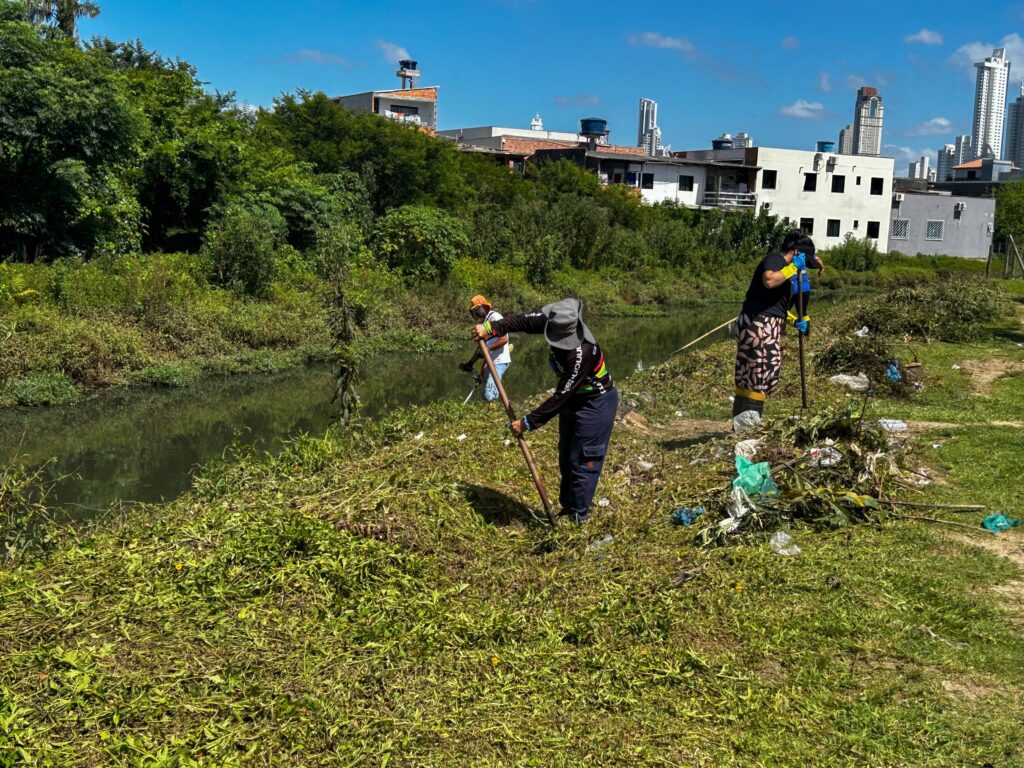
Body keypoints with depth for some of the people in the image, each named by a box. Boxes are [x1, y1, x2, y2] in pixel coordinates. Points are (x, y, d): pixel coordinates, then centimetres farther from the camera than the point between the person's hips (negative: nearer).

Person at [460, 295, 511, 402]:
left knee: (489, 395, -19)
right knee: (486, 394, 10)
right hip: (490, 362, 10)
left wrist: (487, 348, -24)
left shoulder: (495, 317, -9)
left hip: (499, 362, -10)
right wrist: (470, 362, 18)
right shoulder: (484, 322, 18)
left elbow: (504, 339, -20)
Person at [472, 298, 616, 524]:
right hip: (573, 399, 9)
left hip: (596, 404, -9)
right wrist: (491, 328, -16)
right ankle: (567, 507, 30)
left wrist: (529, 422, -29)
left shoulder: (582, 353, -38)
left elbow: (560, 396, -34)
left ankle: (578, 517, 8)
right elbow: (524, 321, -2)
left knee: (583, 461, -4)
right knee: (565, 457, 17)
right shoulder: (552, 318, -18)